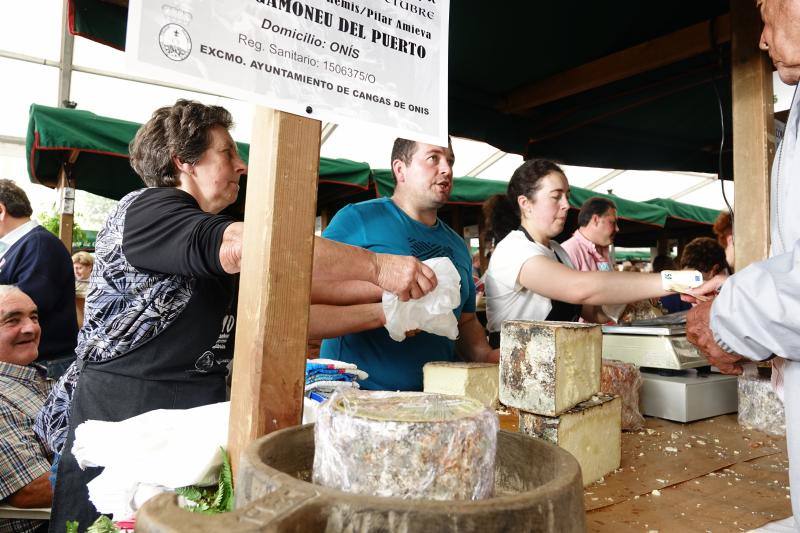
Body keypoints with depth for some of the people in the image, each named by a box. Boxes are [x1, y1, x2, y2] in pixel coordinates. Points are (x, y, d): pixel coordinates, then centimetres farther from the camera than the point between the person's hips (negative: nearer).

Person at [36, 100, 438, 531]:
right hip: (121, 418, -8)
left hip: (196, 416, 8)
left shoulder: (209, 244, 16)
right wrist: (377, 266, -30)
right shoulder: (146, 209, -11)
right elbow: (249, 245, -30)